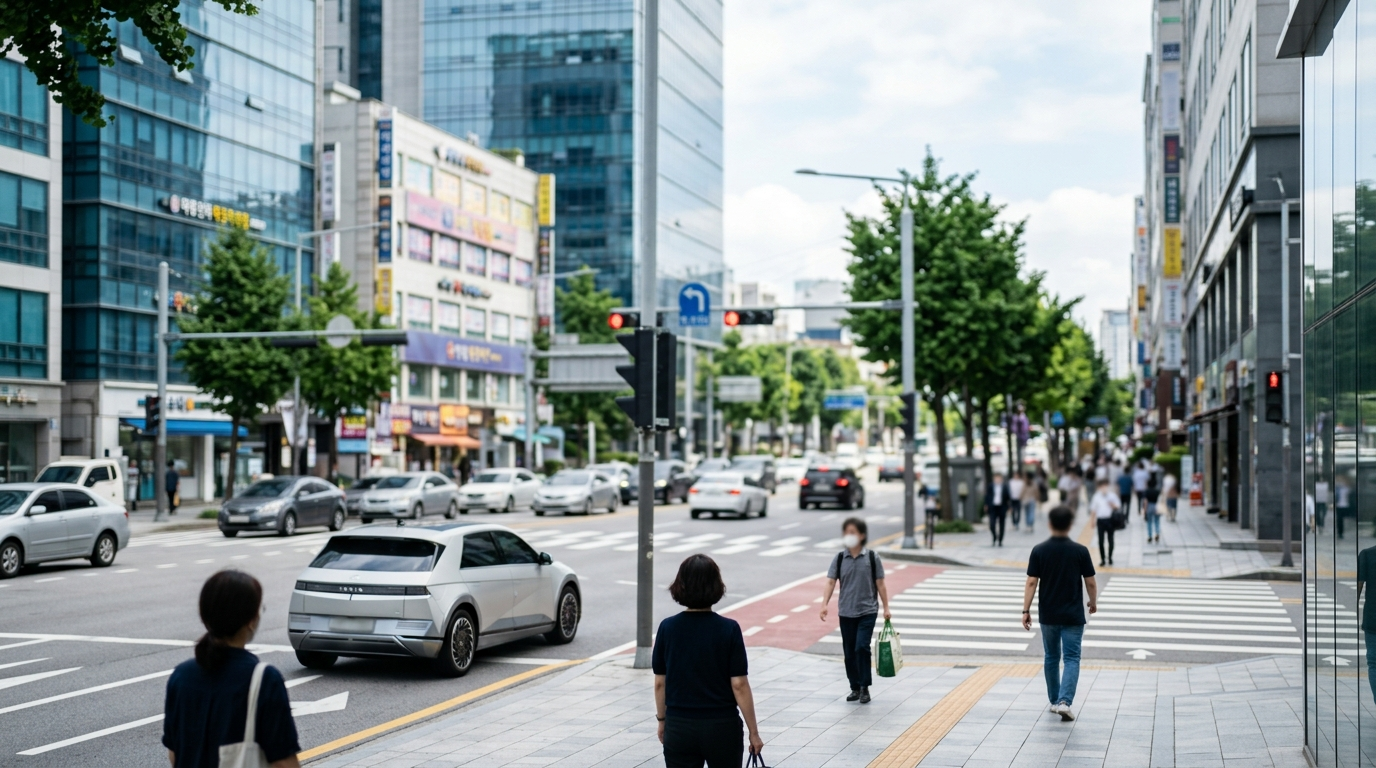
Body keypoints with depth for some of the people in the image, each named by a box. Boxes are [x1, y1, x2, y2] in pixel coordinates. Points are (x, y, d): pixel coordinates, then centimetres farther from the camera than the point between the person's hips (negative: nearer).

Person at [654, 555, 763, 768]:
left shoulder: (668, 628, -5)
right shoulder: (729, 630, -11)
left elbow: (660, 682, 1)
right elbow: (739, 685, -11)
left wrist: (662, 720, 16)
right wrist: (753, 732, -3)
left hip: (679, 727, 1)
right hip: (722, 727, -1)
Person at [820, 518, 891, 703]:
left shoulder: (872, 558, -3)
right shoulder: (839, 559, 1)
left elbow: (880, 584, 1)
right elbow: (831, 582, -5)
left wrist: (886, 608, 0)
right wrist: (825, 604, -18)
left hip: (867, 611, -3)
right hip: (846, 612, 3)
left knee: (862, 647, -15)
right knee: (849, 651, 7)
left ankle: (865, 688, -2)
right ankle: (855, 688, 21)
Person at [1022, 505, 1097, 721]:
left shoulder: (1039, 551, -6)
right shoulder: (1080, 551, -8)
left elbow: (1031, 582, -8)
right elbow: (1090, 582, -3)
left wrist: (1026, 610, -3)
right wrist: (1093, 602, 16)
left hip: (1048, 615, 2)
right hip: (1073, 616, -2)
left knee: (1051, 658, 16)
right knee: (1071, 659, 0)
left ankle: (1054, 701, 25)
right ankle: (1064, 701, -16)